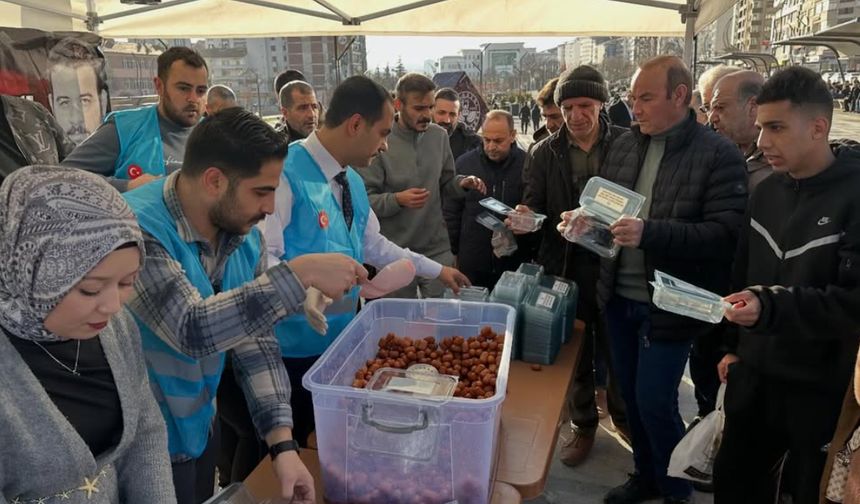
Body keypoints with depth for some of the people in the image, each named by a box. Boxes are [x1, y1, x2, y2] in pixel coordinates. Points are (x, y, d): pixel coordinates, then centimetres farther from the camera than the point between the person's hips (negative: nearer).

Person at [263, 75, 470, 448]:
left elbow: (374, 245, 18)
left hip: (340, 340, 8)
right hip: (293, 350, -8)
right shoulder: (286, 173, -21)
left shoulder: (352, 181, 7)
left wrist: (437, 270, 22)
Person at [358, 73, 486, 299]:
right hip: (395, 253, -3)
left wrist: (463, 183, -7)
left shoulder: (439, 136, 4)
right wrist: (397, 200, -29)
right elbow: (364, 200, -12)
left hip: (438, 249, 4)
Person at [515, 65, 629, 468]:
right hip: (565, 265, 1)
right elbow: (534, 205, 5)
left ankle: (622, 413, 41)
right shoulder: (545, 153, 3)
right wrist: (527, 216, -19)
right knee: (575, 352, 13)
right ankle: (583, 425, 33)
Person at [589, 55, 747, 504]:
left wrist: (649, 232, -30)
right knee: (632, 397, 18)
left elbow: (725, 233, -20)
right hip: (619, 297, 6)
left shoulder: (718, 155, -12)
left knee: (655, 403, 2)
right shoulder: (624, 145, 6)